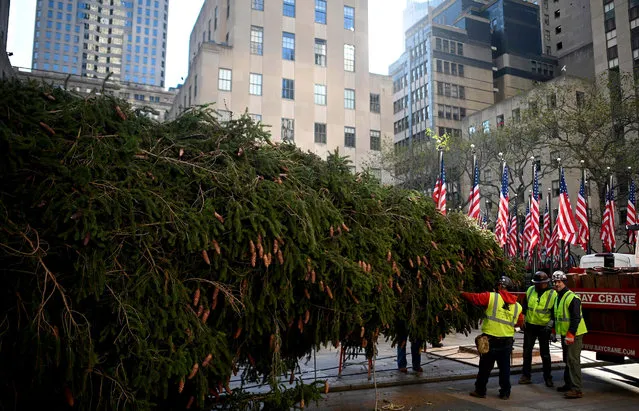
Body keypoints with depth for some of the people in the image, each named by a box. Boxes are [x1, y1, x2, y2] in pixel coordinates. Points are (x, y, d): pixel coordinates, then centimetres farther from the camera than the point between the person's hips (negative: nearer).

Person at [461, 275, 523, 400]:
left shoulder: (492, 297, -11)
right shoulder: (517, 306, 6)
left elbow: (474, 297, -11)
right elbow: (520, 322, 15)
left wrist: (462, 293, 4)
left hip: (490, 339, -4)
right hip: (507, 341, 4)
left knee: (485, 367, 8)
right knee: (504, 367, 14)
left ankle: (480, 391, 16)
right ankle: (505, 392, 19)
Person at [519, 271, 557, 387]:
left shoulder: (553, 294, -10)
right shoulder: (530, 290, 1)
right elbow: (524, 306, 13)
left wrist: (549, 325, -15)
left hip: (543, 328, -4)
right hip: (530, 326, 4)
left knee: (545, 353, 4)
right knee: (527, 351, 8)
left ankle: (548, 377, 15)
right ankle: (526, 376, 17)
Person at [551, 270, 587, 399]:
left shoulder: (572, 298, -18)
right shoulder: (558, 297, 13)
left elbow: (576, 318, -22)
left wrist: (570, 334, -25)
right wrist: (554, 330, 21)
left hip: (574, 334, -10)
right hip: (564, 334, 10)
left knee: (573, 360, -12)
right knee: (567, 360, 18)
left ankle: (576, 389, -11)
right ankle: (568, 384, 29)